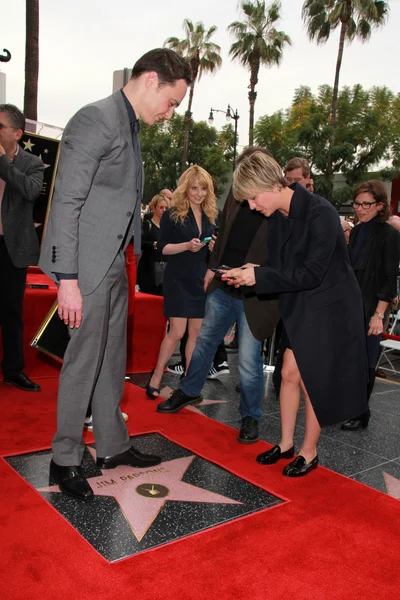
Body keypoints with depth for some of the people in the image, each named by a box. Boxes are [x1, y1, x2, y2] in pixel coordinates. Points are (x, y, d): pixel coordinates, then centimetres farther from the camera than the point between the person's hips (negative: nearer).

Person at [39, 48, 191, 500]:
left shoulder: (130, 128, 16)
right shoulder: (96, 120, -13)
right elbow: (66, 203, -19)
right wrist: (68, 278, -22)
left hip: (113, 264, 9)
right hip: (87, 264, -9)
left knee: (111, 358, 15)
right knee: (84, 359, -1)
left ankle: (112, 446, 29)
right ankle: (65, 459, 17)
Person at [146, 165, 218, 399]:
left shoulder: (212, 216, 9)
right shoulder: (172, 214, -4)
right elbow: (163, 247, -7)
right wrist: (187, 245, -21)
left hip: (202, 280, 5)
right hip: (178, 279, -4)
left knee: (196, 332, 6)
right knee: (177, 332, -7)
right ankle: (155, 380, 8)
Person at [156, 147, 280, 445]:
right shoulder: (236, 194, 3)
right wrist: (213, 267, 14)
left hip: (254, 296, -6)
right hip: (222, 288, 7)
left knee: (249, 359, 2)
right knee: (204, 341, 20)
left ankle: (250, 417, 25)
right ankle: (189, 391, 42)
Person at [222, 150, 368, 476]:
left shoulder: (320, 213, -23)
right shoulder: (277, 216, 1)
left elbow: (311, 273, -26)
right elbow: (282, 267, 7)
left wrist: (258, 276, -26)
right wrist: (250, 275, -11)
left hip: (330, 307, -7)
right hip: (299, 306, 7)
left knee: (312, 379, 2)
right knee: (290, 373, 7)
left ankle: (309, 452, 21)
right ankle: (286, 443, 25)